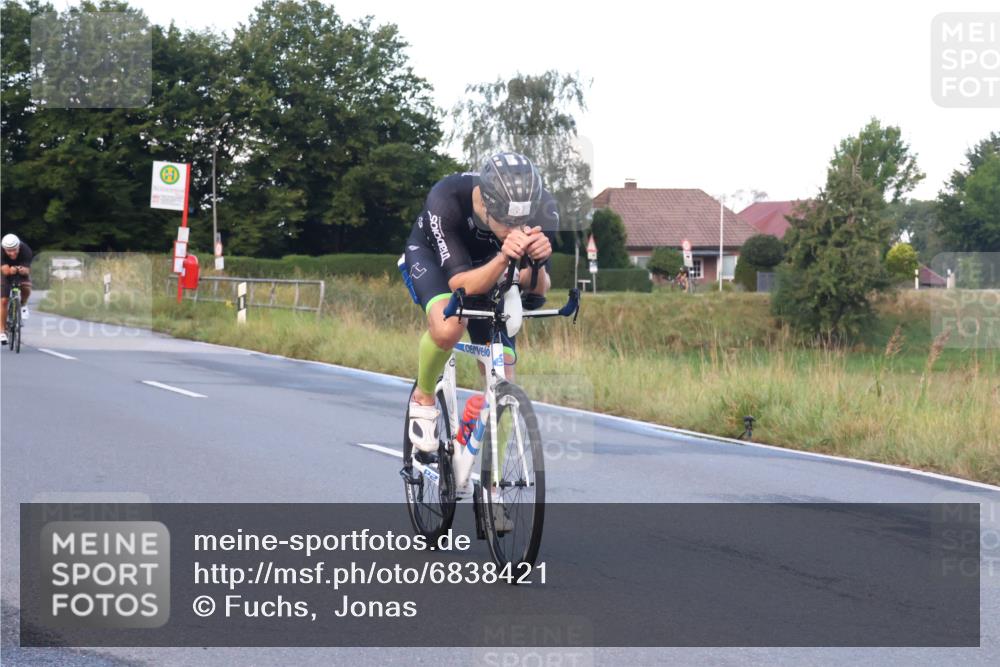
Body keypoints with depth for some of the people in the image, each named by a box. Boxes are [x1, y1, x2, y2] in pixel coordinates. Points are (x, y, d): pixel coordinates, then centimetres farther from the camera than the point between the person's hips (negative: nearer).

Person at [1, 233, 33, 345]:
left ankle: (23, 304, 4)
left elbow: (27, 270, -34)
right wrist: (12, 270, -61)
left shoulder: (25, 250, -32)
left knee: (26, 288, -30)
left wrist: (22, 270, -57)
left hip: (22, 270, 0)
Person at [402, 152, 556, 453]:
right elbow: (461, 284, -41)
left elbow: (538, 291, -28)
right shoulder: (447, 200, -41)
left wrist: (537, 262, -50)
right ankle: (423, 398, -7)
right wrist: (504, 256, -58)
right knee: (448, 325, -36)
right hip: (431, 256, -3)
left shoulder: (529, 207, -32)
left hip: (484, 268, 3)